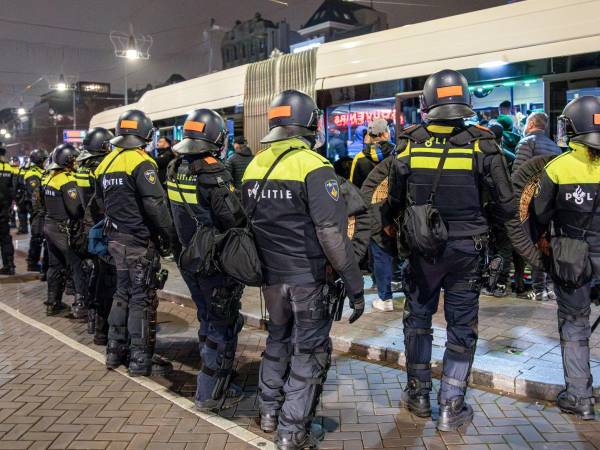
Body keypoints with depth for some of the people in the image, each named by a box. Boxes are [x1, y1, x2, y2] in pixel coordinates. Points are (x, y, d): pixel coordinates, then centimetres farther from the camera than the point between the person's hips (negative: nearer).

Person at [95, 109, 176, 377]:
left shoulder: (106, 164, 10)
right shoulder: (141, 163, -16)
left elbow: (102, 203, 17)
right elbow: (156, 204, -22)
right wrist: (168, 235, -13)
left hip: (117, 240, 8)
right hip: (141, 243, -8)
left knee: (123, 294, 19)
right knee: (142, 299, 0)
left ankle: (115, 351, 28)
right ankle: (141, 360, 7)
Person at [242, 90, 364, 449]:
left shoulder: (255, 165, 4)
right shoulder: (313, 166, -16)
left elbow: (249, 222, 11)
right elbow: (332, 233, -22)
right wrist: (355, 285, -17)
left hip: (271, 275, 6)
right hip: (307, 276, -6)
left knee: (279, 339, 24)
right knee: (310, 351, 8)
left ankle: (269, 411, 37)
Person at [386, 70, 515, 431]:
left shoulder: (409, 145, -7)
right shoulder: (482, 144, -10)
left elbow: (395, 201, 4)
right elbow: (507, 203, -6)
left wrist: (392, 224, 23)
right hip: (467, 249, -1)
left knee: (418, 318, 18)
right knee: (462, 326, 11)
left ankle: (419, 395, 30)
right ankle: (451, 407, 17)